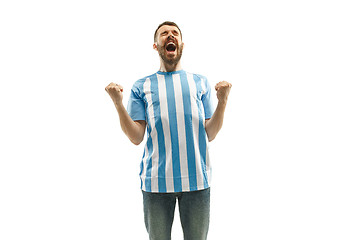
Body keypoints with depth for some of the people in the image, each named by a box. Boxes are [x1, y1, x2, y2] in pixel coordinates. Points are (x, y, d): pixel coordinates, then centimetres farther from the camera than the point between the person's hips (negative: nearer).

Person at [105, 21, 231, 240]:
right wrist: (118, 103, -11)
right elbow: (137, 138, 0)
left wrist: (223, 100, -9)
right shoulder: (142, 87, 8)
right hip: (157, 180, 0)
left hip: (196, 179, 1)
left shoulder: (200, 83, 10)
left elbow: (209, 135, 4)